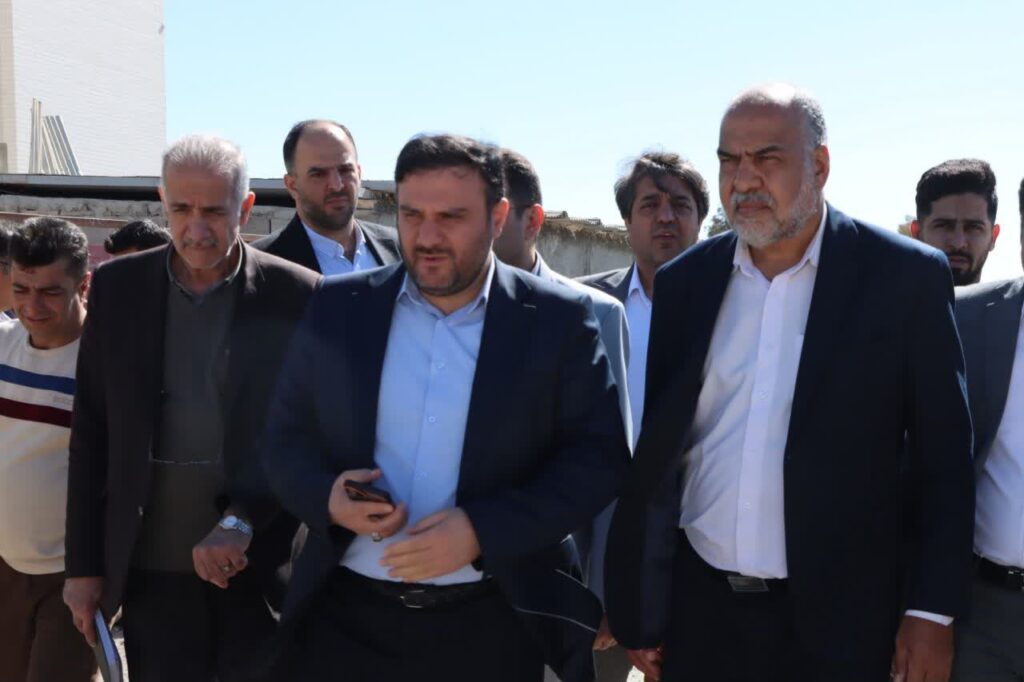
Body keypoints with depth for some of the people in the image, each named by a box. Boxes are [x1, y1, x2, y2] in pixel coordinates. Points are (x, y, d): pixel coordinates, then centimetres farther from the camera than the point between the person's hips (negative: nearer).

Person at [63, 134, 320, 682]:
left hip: (263, 563, -2)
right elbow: (92, 435, 4)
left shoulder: (296, 296, -6)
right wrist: (84, 562, 4)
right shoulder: (115, 287, 2)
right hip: (152, 564, 2)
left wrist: (242, 520, -16)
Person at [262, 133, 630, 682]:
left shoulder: (557, 321, -4)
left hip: (491, 625, -1)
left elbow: (598, 457, -6)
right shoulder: (338, 309, 2)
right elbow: (285, 436, 7)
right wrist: (326, 496, -14)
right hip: (346, 616, 2)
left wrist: (482, 531, -18)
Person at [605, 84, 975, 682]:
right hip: (700, 608, 3)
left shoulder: (906, 276, -6)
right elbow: (652, 454, 6)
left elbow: (944, 458, -3)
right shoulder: (684, 282, 3)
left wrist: (933, 611, -7)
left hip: (837, 618, -2)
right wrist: (637, 611, 5)